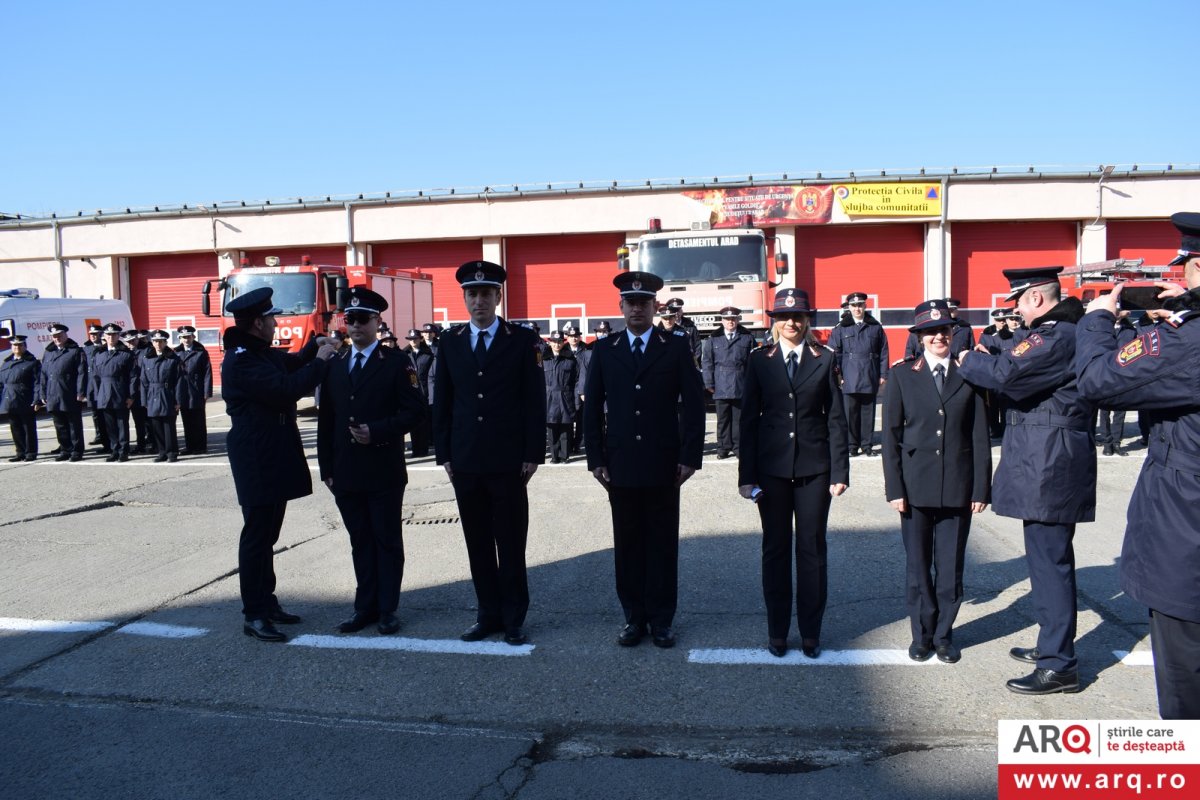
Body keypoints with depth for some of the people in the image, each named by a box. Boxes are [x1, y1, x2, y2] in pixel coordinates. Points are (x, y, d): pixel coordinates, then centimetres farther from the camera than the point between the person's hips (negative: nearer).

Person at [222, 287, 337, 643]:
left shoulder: (261, 353, 11)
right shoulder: (241, 360, -20)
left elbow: (291, 363, 25)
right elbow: (287, 388, -28)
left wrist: (315, 346, 10)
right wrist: (320, 361, -16)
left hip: (274, 457, 10)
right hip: (257, 461, -10)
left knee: (266, 534, 17)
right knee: (257, 536, -2)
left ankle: (266, 602, 28)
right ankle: (254, 616, 6)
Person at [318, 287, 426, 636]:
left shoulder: (397, 363, -2)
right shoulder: (334, 366, 12)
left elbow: (415, 411, -8)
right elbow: (325, 420, 13)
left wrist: (377, 431, -18)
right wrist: (326, 467, 8)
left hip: (384, 472, -4)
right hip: (346, 473, 4)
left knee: (388, 541, 5)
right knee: (360, 542, 12)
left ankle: (387, 609, 14)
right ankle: (365, 607, 21)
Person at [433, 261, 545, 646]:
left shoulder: (523, 340, 0)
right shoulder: (450, 343, 9)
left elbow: (535, 401, -3)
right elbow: (441, 402, 11)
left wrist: (533, 454, -8)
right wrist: (444, 453, 5)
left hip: (508, 460, -3)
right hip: (465, 461, 3)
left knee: (511, 544, 4)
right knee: (478, 543, 11)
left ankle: (513, 618, 15)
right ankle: (488, 614, 22)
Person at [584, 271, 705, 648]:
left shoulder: (676, 346, 2)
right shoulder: (604, 350, 7)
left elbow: (693, 403, 0)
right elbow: (592, 408, 7)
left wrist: (690, 456, -6)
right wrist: (595, 458, 1)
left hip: (663, 464, -1)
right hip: (620, 464, 1)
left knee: (663, 543, 7)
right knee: (627, 543, 7)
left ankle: (661, 618, 18)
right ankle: (634, 617, 19)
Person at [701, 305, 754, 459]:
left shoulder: (747, 338, 5)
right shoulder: (713, 339, 6)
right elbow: (706, 362, 5)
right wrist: (709, 384, -1)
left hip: (741, 387, 0)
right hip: (721, 387, 0)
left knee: (739, 418, 5)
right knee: (723, 419, 5)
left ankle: (738, 446, 13)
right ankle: (723, 447, 12)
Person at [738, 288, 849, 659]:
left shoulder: (824, 359, 3)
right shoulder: (760, 360, 2)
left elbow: (836, 418, 2)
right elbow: (748, 418, 2)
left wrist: (840, 471, -3)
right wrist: (746, 474, -3)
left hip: (814, 467, 0)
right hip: (772, 468, 0)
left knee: (812, 549, 7)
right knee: (775, 549, 8)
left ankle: (810, 633, 20)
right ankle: (777, 631, 20)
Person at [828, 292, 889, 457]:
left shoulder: (876, 327, 8)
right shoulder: (840, 329, 4)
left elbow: (883, 352, 9)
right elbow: (834, 353, 3)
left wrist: (883, 374, 4)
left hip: (870, 379, 1)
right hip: (849, 379, -1)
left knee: (868, 412, 5)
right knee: (850, 412, 0)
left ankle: (867, 444, 13)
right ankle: (852, 445, 8)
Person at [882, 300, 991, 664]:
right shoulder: (903, 375, 2)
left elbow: (980, 436, 4)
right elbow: (891, 434, 0)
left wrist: (981, 487, -1)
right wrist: (894, 487, -5)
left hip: (958, 487, 1)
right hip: (916, 486, 0)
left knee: (951, 566, 8)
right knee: (917, 565, 9)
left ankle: (943, 634, 24)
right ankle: (922, 634, 24)